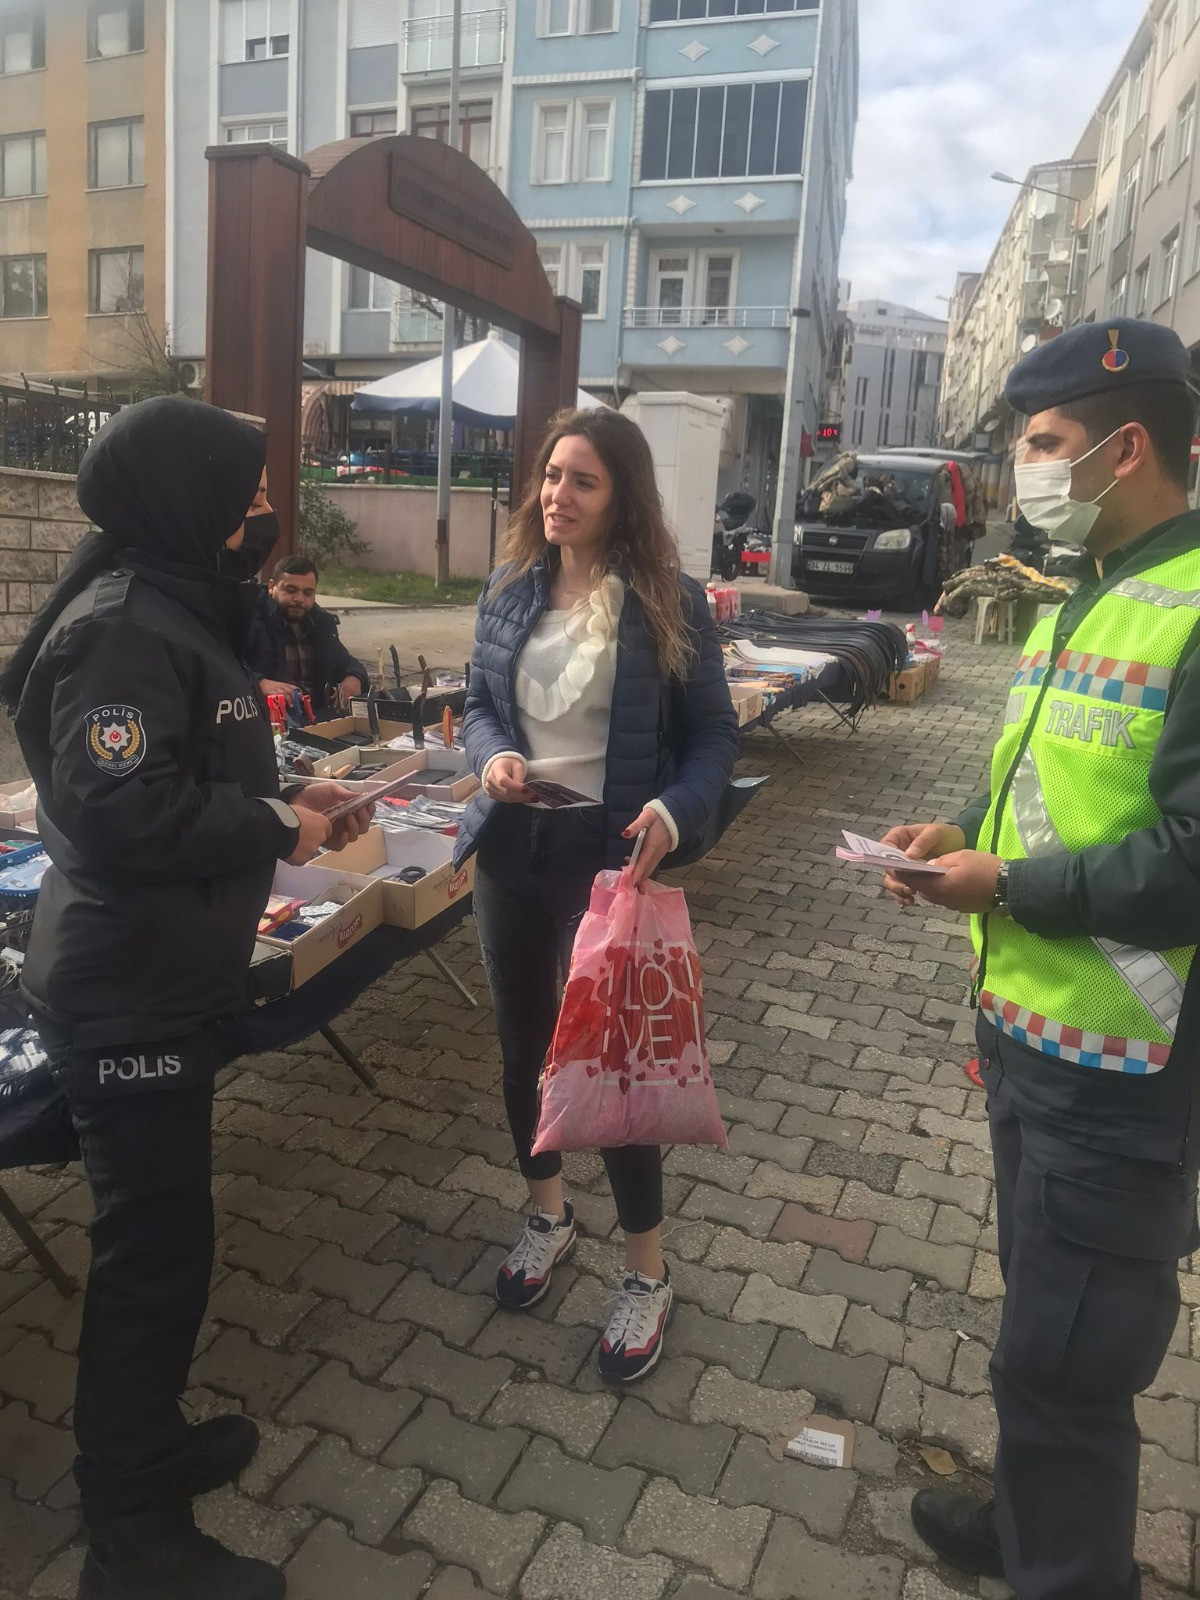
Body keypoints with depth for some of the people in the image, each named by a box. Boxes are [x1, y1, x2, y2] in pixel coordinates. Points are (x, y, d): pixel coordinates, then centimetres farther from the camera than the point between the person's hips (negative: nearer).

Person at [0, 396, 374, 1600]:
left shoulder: (169, 605, 11)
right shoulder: (122, 627, -21)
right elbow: (119, 808, -29)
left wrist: (283, 798, 4)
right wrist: (276, 831, -19)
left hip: (156, 980, 10)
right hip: (126, 995, -10)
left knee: (156, 1230, 22)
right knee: (156, 1248, 3)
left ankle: (147, 1444, 42)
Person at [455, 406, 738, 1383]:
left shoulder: (670, 603, -9)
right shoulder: (511, 591, 3)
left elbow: (715, 734, -5)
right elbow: (480, 705, 11)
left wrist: (674, 811, -24)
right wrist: (491, 758, -12)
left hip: (614, 858, -4)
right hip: (514, 848, 5)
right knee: (524, 1041, 17)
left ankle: (648, 1274, 25)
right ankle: (548, 1214, 43)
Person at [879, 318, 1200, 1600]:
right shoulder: (1086, 598, 13)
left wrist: (1011, 888, -17)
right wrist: (969, 835, 3)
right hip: (1029, 1027, 9)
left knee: (1060, 1361, 4)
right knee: (1045, 1317, 24)